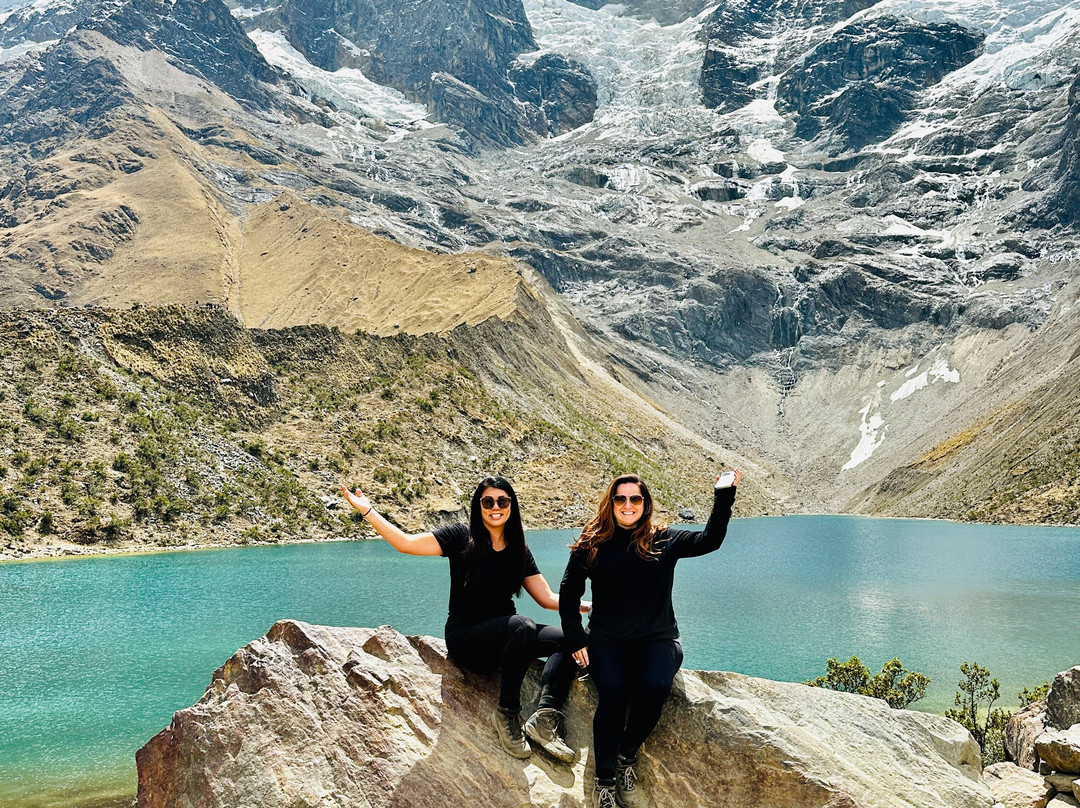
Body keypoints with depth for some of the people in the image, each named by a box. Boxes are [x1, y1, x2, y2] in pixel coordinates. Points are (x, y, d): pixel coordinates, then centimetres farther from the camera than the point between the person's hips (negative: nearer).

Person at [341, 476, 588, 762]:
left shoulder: (519, 550, 9)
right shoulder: (461, 536, -4)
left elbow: (547, 597, 6)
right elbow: (406, 543, -13)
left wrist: (585, 605, -8)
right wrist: (368, 511, -20)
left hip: (505, 637, 5)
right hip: (464, 637, -5)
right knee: (522, 626, -34)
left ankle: (546, 715, -24)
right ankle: (507, 712, -20)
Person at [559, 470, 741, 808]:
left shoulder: (665, 541, 6)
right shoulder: (592, 545, 5)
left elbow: (710, 540, -5)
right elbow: (569, 593, 8)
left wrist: (724, 495, -13)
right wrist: (576, 640, -2)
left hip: (657, 640, 1)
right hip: (606, 640, 0)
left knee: (654, 686, -30)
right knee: (612, 691, -29)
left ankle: (627, 756, -5)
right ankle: (604, 779, -13)